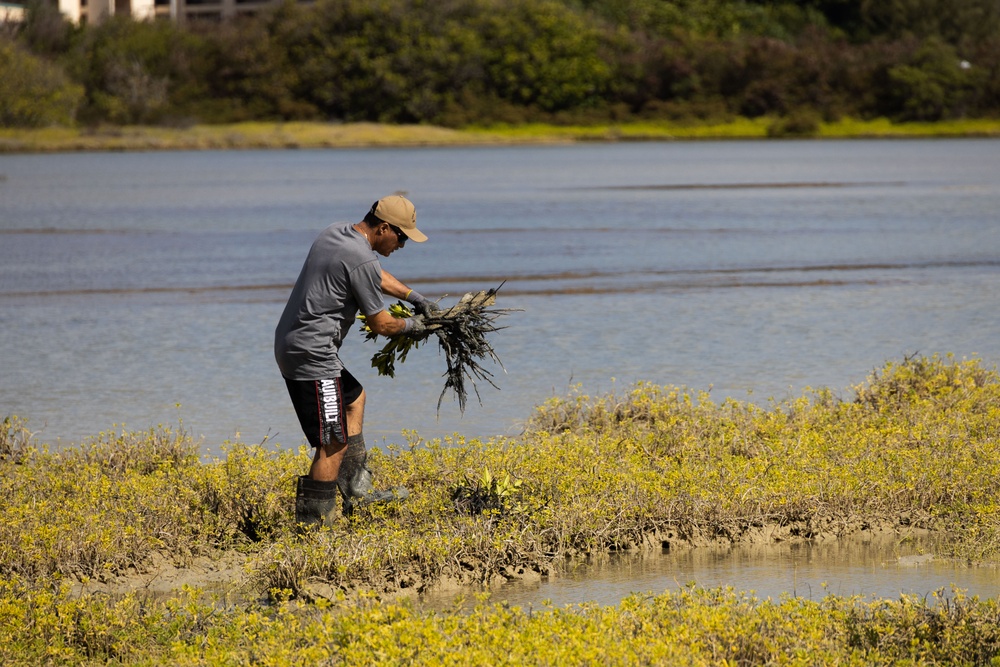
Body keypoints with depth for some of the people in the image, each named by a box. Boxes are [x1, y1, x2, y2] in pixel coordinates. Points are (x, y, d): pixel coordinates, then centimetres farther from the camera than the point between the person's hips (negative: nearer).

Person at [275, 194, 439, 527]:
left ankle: (357, 490, 29)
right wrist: (411, 326, 11)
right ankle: (311, 524, -6)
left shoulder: (337, 233, 10)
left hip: (290, 345, 11)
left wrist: (416, 298, 26)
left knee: (354, 397, 28)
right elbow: (380, 324, -9)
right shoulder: (360, 260, -19)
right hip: (312, 355, -11)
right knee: (334, 443, -7)